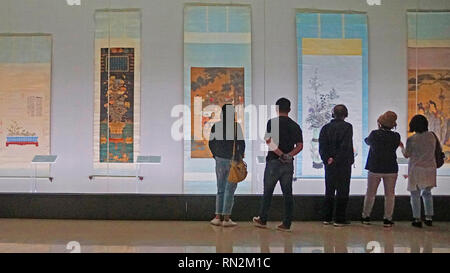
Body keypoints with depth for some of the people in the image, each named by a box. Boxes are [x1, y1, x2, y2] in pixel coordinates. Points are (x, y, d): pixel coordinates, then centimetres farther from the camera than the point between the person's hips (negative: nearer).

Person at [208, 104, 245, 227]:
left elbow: (211, 143, 9)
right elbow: (241, 143, -9)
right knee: (230, 189, 2)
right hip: (233, 161, -4)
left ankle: (218, 217, 11)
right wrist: (241, 156, 4)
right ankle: (226, 218, 4)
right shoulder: (236, 126, -11)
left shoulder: (215, 126, 2)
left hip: (220, 160, 4)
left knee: (220, 188, 13)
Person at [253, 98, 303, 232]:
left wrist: (281, 155, -14)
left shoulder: (272, 122, -5)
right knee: (287, 193, 7)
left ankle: (262, 220, 21)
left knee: (267, 192, 10)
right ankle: (286, 224, 10)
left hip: (274, 161, -3)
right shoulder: (295, 125, 7)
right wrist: (288, 155, -9)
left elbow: (269, 141, -16)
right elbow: (300, 146, 0)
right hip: (289, 164, 4)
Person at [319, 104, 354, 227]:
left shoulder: (326, 128, 4)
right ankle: (340, 219, 6)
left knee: (329, 191, 12)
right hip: (344, 164, -4)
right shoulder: (347, 127, -8)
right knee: (342, 191, 4)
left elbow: (321, 147, -3)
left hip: (329, 164, 4)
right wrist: (337, 160, -11)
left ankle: (327, 218, 16)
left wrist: (327, 159, -5)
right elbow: (345, 146, -17)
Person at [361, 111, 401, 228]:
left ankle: (366, 217, 20)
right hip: (391, 169, 0)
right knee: (390, 195, 11)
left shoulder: (374, 134, -13)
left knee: (370, 194, 12)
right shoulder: (396, 136, -10)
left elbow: (367, 141, 6)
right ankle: (388, 219, 13)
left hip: (375, 169, 0)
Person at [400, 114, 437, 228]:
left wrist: (402, 147, 15)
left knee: (415, 194, 6)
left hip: (416, 169, -4)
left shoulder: (411, 139, -12)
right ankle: (429, 218, 17)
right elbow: (433, 150, 10)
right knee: (427, 193, 19)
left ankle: (417, 219, 6)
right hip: (430, 168, 4)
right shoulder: (431, 136, -1)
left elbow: (406, 155, -2)